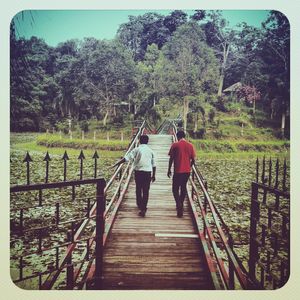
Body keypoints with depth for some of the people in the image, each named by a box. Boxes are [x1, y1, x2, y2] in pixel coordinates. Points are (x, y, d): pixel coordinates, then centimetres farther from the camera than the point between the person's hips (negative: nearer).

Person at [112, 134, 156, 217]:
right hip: (148, 172, 1)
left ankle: (139, 205, 28)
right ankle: (143, 208, 0)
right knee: (146, 191, 4)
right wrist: (153, 175, 19)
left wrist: (116, 164, -6)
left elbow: (126, 158, -9)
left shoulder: (137, 149, -1)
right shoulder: (150, 151, 7)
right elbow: (154, 165, 10)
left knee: (138, 189, 16)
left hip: (138, 172, -1)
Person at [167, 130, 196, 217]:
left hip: (178, 171, -4)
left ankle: (179, 205, -13)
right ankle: (181, 205, 29)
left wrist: (169, 170, 4)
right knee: (183, 187, 19)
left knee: (175, 189, 5)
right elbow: (193, 160, 5)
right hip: (187, 171, 4)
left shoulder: (175, 145, -6)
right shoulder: (190, 145, 4)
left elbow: (171, 159, -5)